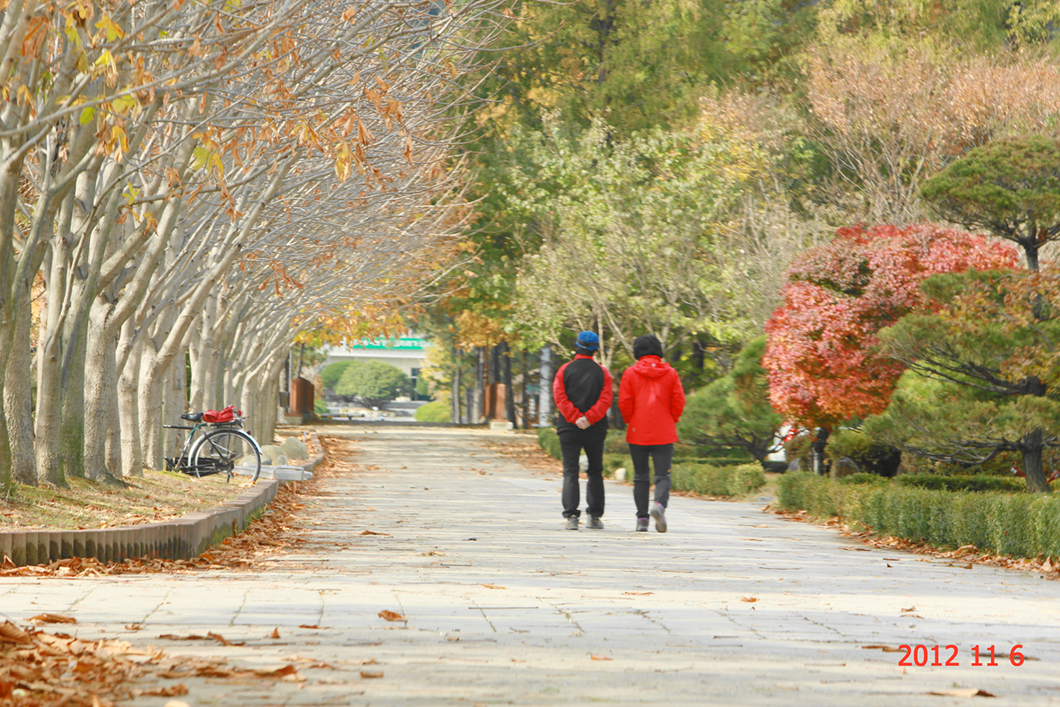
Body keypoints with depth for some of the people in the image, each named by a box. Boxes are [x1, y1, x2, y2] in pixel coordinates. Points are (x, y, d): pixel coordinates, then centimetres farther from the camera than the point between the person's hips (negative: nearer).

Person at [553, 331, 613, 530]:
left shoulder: (564, 370, 2)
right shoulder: (602, 372, 3)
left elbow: (559, 396, -9)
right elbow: (606, 398, -8)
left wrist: (575, 417, -15)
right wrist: (589, 418, -14)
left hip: (569, 429, -1)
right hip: (595, 431, 1)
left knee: (570, 473, -2)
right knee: (595, 472, 14)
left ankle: (571, 515, -16)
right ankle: (595, 516, 15)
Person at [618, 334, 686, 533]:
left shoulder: (631, 373, -1)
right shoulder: (670, 373, 2)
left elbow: (624, 404, -3)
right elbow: (678, 403, 1)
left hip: (638, 433, 0)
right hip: (664, 434, 0)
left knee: (640, 476, 9)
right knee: (663, 475, -1)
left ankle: (642, 518, 6)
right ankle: (659, 504, -28)